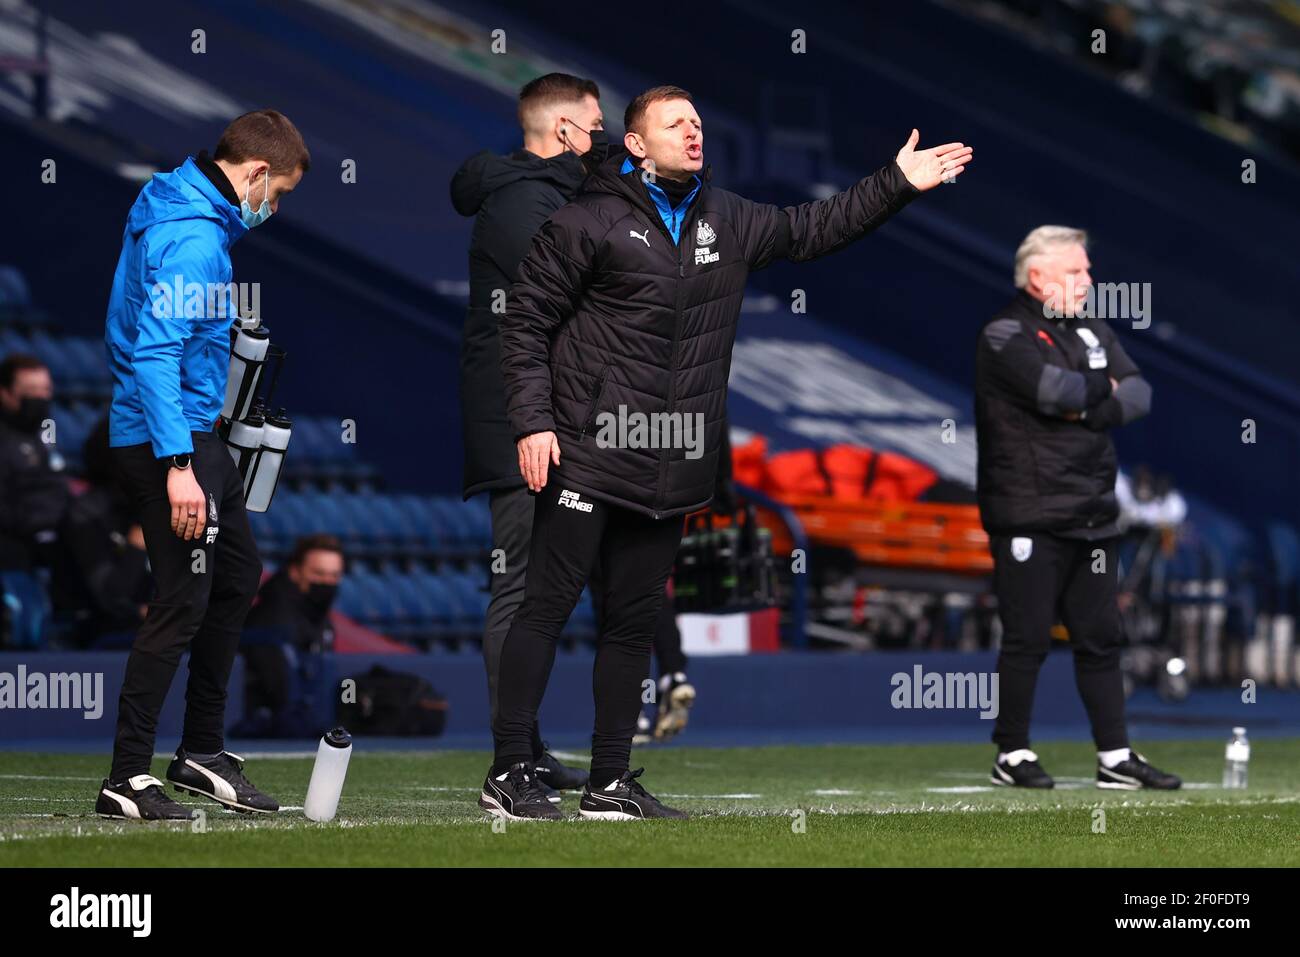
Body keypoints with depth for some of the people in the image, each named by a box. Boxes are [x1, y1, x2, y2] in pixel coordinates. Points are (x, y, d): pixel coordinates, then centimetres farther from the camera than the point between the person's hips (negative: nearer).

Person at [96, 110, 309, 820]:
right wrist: (177, 466, -29)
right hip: (168, 439, -11)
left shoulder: (183, 213, 13)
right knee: (182, 603, -8)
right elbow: (156, 353, -26)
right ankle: (126, 781, -4)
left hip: (195, 434, 11)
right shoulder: (193, 239, -20)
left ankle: (202, 752, 27)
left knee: (238, 575, 18)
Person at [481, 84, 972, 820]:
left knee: (635, 621, 9)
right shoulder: (591, 221, -4)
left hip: (671, 469, 6)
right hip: (588, 456, -6)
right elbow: (527, 320, -3)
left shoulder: (727, 222, 14)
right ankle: (510, 773, -3)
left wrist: (898, 184, 22)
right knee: (549, 605, -7)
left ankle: (611, 781, 15)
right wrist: (533, 421, -11)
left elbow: (809, 230, 28)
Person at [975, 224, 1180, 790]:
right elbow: (1059, 389, -22)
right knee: (1027, 638, -4)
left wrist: (1087, 410, -11)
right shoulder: (1006, 336, -8)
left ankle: (1116, 758, 11)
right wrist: (1103, 389, -3)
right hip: (1029, 517, -7)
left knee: (1100, 638, 8)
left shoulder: (1091, 329, 16)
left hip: (1092, 515, 7)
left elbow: (1138, 395, 6)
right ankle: (1012, 756, 6)